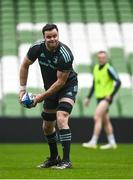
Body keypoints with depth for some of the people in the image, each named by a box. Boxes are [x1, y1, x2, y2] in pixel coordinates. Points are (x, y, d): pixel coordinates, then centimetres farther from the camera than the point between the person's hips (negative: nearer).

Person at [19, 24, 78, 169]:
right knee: (47, 126, 14)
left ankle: (66, 160, -25)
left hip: (68, 87, -6)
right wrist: (22, 89, -2)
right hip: (50, 89, 6)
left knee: (61, 119, -26)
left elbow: (61, 81, -24)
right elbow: (25, 65, 2)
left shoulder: (65, 54, -30)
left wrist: (43, 96, -19)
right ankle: (54, 158, 35)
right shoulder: (37, 48, -15)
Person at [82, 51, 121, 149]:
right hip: (99, 97, 8)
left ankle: (93, 142, -18)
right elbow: (94, 84, 22)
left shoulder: (109, 69, -10)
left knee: (97, 117, -16)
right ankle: (112, 143, 15)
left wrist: (111, 95, -18)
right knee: (105, 121, 9)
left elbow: (118, 82, -15)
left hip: (106, 98, -8)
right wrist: (88, 97, 17)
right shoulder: (96, 68, 13)